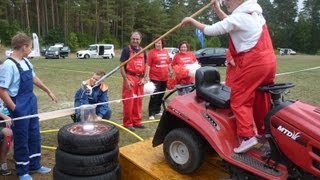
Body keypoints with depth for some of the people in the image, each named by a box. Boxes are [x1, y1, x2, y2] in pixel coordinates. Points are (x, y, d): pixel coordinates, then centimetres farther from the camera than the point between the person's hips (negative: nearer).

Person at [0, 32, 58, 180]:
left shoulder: (26, 62, 5)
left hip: (31, 103, 8)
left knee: (34, 135, 17)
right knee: (21, 139, 6)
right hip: (20, 107, -8)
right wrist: (15, 109, -18)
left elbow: (34, 78, 20)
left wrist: (48, 92, 25)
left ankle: (34, 165, 34)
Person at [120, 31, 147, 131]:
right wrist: (126, 79, -15)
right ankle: (127, 123, 7)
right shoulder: (126, 50, -4)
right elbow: (122, 66, -7)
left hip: (140, 79, 5)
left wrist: (143, 78, 5)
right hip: (130, 78, -5)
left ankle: (137, 121, 21)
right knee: (128, 102, -3)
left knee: (138, 101, 10)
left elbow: (145, 66, 17)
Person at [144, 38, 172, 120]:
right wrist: (147, 76, -16)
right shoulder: (152, 52, -6)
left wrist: (170, 72, 16)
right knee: (154, 96, -6)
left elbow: (169, 63, 18)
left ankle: (158, 110, 30)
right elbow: (148, 65, -10)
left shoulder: (165, 52, 9)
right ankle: (151, 114, 0)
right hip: (155, 78, -6)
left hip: (164, 78, 6)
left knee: (161, 95, 15)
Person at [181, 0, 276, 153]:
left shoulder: (239, 16, -12)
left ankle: (247, 136, -7)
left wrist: (191, 20, 2)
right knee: (261, 99, 17)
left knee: (239, 100, -3)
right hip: (268, 60, 9)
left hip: (251, 63, -9)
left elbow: (210, 30, -11)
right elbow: (231, 24, 26)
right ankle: (265, 132, 27)